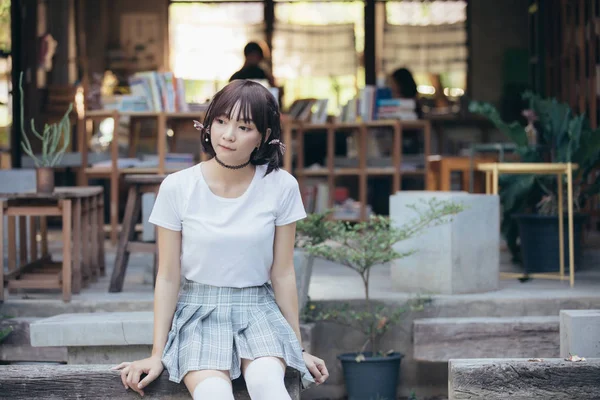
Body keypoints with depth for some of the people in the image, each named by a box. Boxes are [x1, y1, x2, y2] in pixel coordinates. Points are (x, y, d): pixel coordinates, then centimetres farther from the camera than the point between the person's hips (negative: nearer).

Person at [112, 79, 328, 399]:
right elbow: (168, 277, 0)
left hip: (258, 310, 1)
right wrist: (157, 354, -3)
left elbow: (282, 273, 4)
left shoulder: (281, 187, -2)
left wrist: (298, 347, 7)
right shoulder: (177, 188, -4)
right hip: (199, 312, -1)